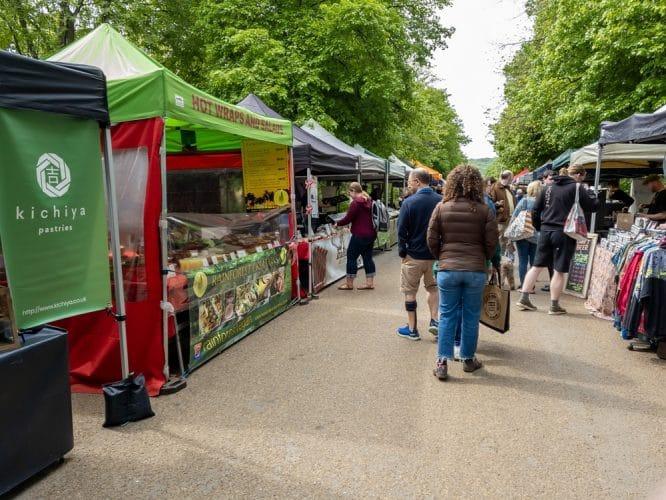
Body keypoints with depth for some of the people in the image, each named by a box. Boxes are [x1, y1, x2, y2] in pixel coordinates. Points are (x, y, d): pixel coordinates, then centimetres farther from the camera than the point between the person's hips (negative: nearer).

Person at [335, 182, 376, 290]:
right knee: (367, 257, 13)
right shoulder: (369, 200, 11)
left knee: (351, 257, 2)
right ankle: (370, 282, 16)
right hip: (371, 234, 9)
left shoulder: (356, 202, -15)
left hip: (360, 235, -9)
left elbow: (348, 219, -14)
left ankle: (349, 283, 8)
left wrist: (337, 223, 2)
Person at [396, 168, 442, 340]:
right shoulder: (441, 201, -3)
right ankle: (434, 321, 17)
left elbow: (402, 231, -11)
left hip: (414, 256, -3)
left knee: (410, 292, 10)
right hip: (436, 255, 4)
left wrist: (402, 252, 1)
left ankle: (412, 329, 17)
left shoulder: (409, 202, -13)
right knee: (433, 288, 24)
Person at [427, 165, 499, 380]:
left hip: (448, 269, 0)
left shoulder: (441, 208, -1)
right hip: (475, 270, 0)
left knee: (447, 316, 8)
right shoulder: (484, 210, -2)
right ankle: (468, 359, 25)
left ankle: (442, 362, 7)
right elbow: (491, 242, -1)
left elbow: (432, 241, 1)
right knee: (471, 317, 12)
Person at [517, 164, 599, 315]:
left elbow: (536, 209, 11)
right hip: (564, 233, -5)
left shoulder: (550, 186, 13)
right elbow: (590, 206, -3)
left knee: (537, 266, 11)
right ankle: (554, 306, 8)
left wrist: (539, 226, 18)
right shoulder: (576, 187, -4)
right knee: (559, 271, 2)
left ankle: (524, 299, 10)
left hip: (546, 231, 5)